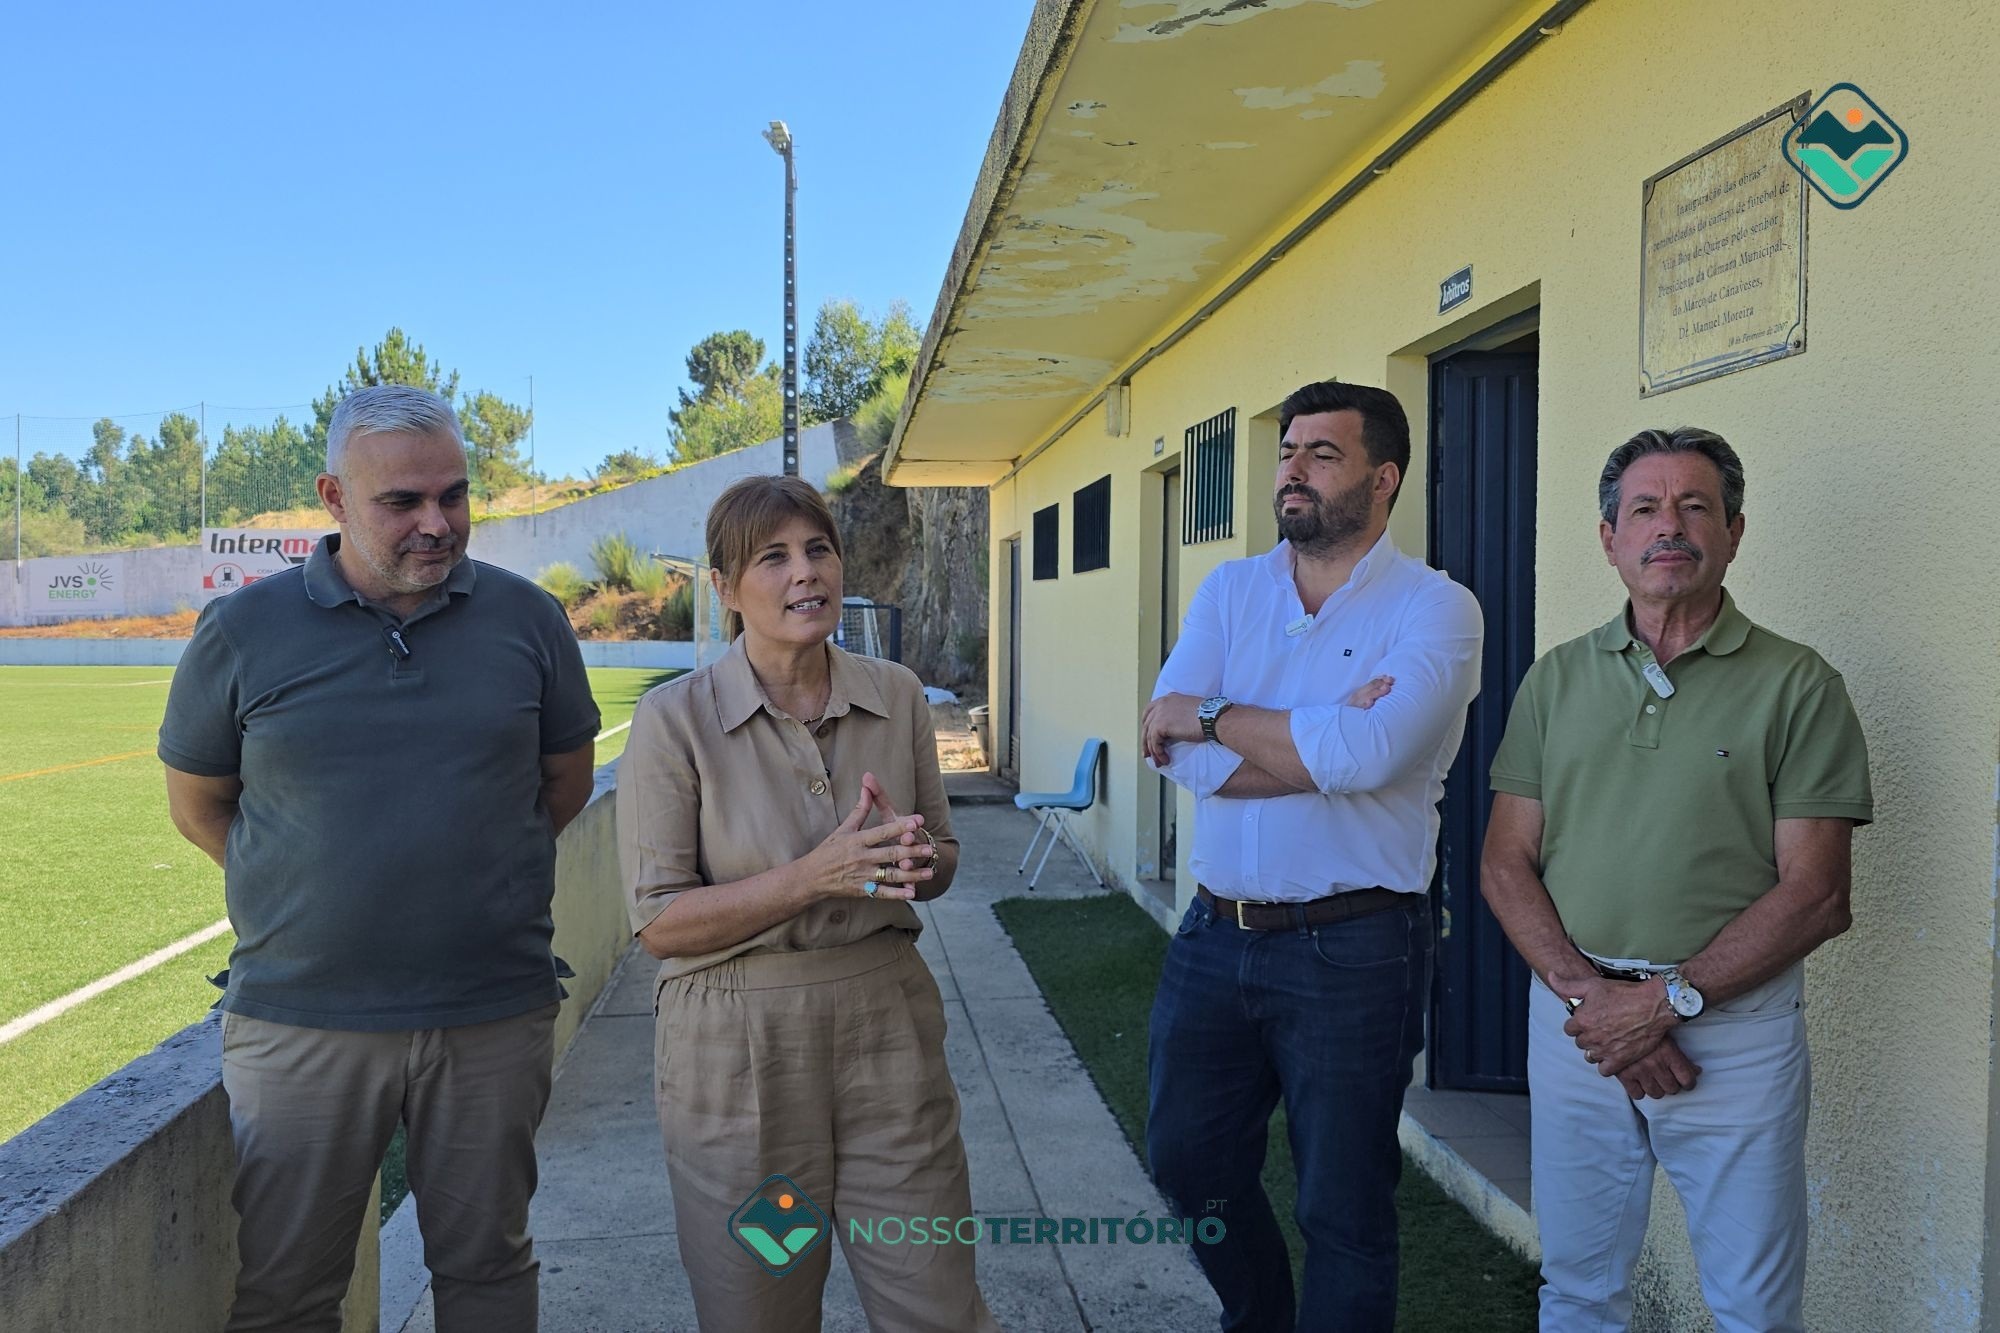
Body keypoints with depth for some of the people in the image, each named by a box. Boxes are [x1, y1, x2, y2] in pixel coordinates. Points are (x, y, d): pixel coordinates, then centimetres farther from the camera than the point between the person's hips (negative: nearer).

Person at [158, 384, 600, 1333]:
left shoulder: (527, 618, 0)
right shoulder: (242, 632, -3)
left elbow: (567, 778, 13)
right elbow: (197, 802, 9)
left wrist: (479, 877, 9)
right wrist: (313, 892, 5)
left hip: (493, 1016, 1)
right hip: (300, 1018, 0)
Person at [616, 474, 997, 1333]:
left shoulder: (897, 696, 2)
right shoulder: (675, 719, -10)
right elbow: (658, 923, -11)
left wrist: (914, 859, -13)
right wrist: (815, 877, -23)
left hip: (887, 1027, 3)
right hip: (738, 1048, -2)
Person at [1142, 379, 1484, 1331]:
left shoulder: (1434, 609, -8)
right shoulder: (1228, 592, 5)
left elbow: (1366, 753, -26)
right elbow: (1178, 754, -10)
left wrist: (1210, 716, -15)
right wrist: (1326, 739, -18)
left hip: (1351, 952, -5)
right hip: (1216, 934, 5)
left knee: (1343, 1212, 9)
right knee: (1188, 1162, 19)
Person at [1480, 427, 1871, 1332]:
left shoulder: (1797, 685, -2)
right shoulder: (1556, 680, 7)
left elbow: (1816, 895, -8)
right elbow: (1505, 863, 3)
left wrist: (1668, 999, -15)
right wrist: (1586, 992, -11)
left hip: (1736, 1030, -2)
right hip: (1573, 1013, 3)